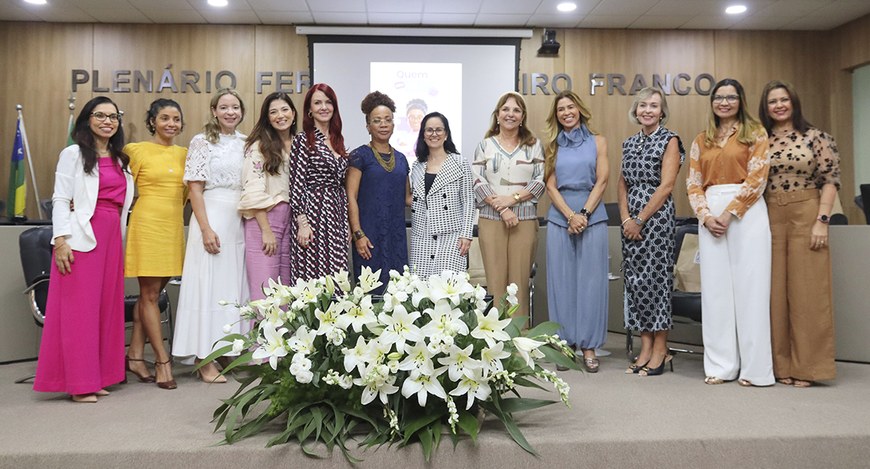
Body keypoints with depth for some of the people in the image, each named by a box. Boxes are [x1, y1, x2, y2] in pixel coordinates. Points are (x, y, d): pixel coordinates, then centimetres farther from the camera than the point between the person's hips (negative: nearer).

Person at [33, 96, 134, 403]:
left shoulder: (120, 159, 18)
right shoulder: (74, 154, 2)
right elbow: (61, 199, -4)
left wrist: (121, 239, 11)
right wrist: (61, 240, -13)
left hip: (112, 239, 6)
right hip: (82, 238, -6)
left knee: (106, 308, 6)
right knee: (78, 308, -3)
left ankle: (97, 378, 15)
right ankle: (78, 383, 3)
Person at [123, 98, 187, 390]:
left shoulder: (184, 154, 12)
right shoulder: (137, 150, -1)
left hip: (174, 227, 5)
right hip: (147, 224, -5)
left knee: (151, 293, 10)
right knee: (150, 294, -1)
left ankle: (135, 355, 19)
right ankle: (162, 360, 4)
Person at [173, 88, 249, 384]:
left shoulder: (246, 143, 13)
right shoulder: (202, 142, -1)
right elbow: (195, 187, -6)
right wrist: (206, 229, -14)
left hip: (241, 222, 5)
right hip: (212, 218, -5)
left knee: (236, 285, 7)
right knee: (209, 284, -3)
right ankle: (205, 359, 3)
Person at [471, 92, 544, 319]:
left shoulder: (534, 145, 11)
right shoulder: (485, 145, 10)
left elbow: (541, 180, 2)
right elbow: (477, 182, 0)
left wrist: (512, 198, -11)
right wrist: (501, 208, -10)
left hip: (525, 220, 0)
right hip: (491, 220, 0)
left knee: (520, 281, 0)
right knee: (495, 280, -1)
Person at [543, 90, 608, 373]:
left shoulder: (597, 142, 9)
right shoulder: (552, 146, 12)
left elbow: (601, 182, 1)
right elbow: (550, 186, 4)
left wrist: (584, 213, -11)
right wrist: (571, 215, -10)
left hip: (592, 216, -1)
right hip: (560, 217, 1)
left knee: (590, 280, -1)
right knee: (561, 281, 2)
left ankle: (588, 346, 6)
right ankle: (564, 343, 10)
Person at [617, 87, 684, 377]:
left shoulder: (669, 140, -2)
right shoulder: (629, 143, 15)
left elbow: (666, 185, -10)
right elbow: (623, 184, 13)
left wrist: (640, 220, -13)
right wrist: (625, 217, -2)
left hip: (657, 217, -6)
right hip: (631, 220, 6)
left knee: (655, 277, -4)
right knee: (634, 279, 5)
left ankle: (660, 349, 7)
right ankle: (645, 346, 15)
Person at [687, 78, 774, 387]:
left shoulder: (755, 133, 6)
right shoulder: (701, 141, 17)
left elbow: (757, 178, -4)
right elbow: (693, 183, 10)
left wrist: (730, 212, -12)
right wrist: (706, 216, -5)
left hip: (747, 213, -3)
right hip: (711, 215, 4)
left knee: (749, 286, -4)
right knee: (715, 288, 2)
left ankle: (754, 368, 3)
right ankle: (720, 366, 9)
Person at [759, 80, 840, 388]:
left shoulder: (816, 137, 2)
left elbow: (831, 180, -2)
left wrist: (822, 220, -10)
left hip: (806, 216, -3)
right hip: (769, 219, 3)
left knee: (807, 291, -1)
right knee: (775, 291, 4)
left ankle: (807, 366, 8)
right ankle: (780, 364, 13)